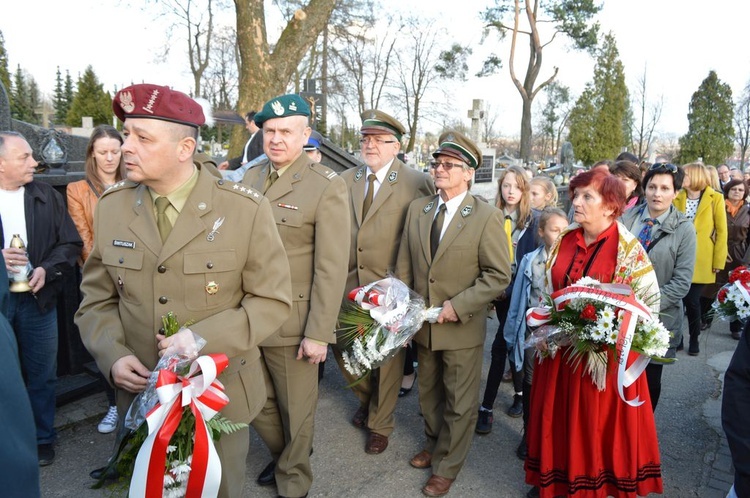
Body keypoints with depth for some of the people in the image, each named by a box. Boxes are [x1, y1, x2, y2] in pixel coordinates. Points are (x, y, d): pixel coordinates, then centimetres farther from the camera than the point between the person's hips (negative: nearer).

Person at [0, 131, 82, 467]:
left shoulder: (47, 197, 3)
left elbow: (71, 243, 3)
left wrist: (47, 269, -13)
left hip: (37, 298, 2)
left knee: (41, 374, 11)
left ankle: (42, 437, 28)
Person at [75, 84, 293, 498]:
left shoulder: (245, 209, -15)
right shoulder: (111, 206, -3)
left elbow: (272, 300, -11)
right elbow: (97, 298, 6)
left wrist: (204, 338, -23)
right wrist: (112, 355, -11)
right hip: (142, 391, 3)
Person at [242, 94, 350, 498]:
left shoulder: (327, 187, -12)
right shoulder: (249, 179, 7)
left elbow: (331, 269, -14)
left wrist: (319, 333, -16)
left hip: (292, 323, -5)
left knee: (296, 410, 14)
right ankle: (281, 453, 49)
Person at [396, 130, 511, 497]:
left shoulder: (487, 217, -13)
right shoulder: (417, 209, 0)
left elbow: (499, 275, -14)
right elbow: (404, 266, 4)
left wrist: (458, 306, -20)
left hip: (462, 327, -4)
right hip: (423, 324, 5)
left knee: (459, 403, 12)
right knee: (428, 393, 23)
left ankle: (447, 467, 33)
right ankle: (434, 444, 48)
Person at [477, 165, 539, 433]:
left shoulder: (533, 220, -6)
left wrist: (511, 288, -16)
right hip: (499, 290, 3)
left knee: (501, 345, -6)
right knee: (511, 343, 15)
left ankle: (487, 407, 4)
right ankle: (519, 393, 34)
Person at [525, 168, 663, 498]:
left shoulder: (629, 248, -10)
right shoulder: (564, 240, 2)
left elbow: (650, 301, -8)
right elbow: (547, 291, 12)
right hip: (559, 350, 4)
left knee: (597, 423, 8)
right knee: (558, 419, 14)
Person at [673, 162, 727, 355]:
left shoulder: (715, 199, -1)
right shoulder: (677, 198, 7)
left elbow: (721, 231, -2)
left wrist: (719, 261, -7)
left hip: (701, 261, -2)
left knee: (692, 300, -3)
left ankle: (694, 339, 19)